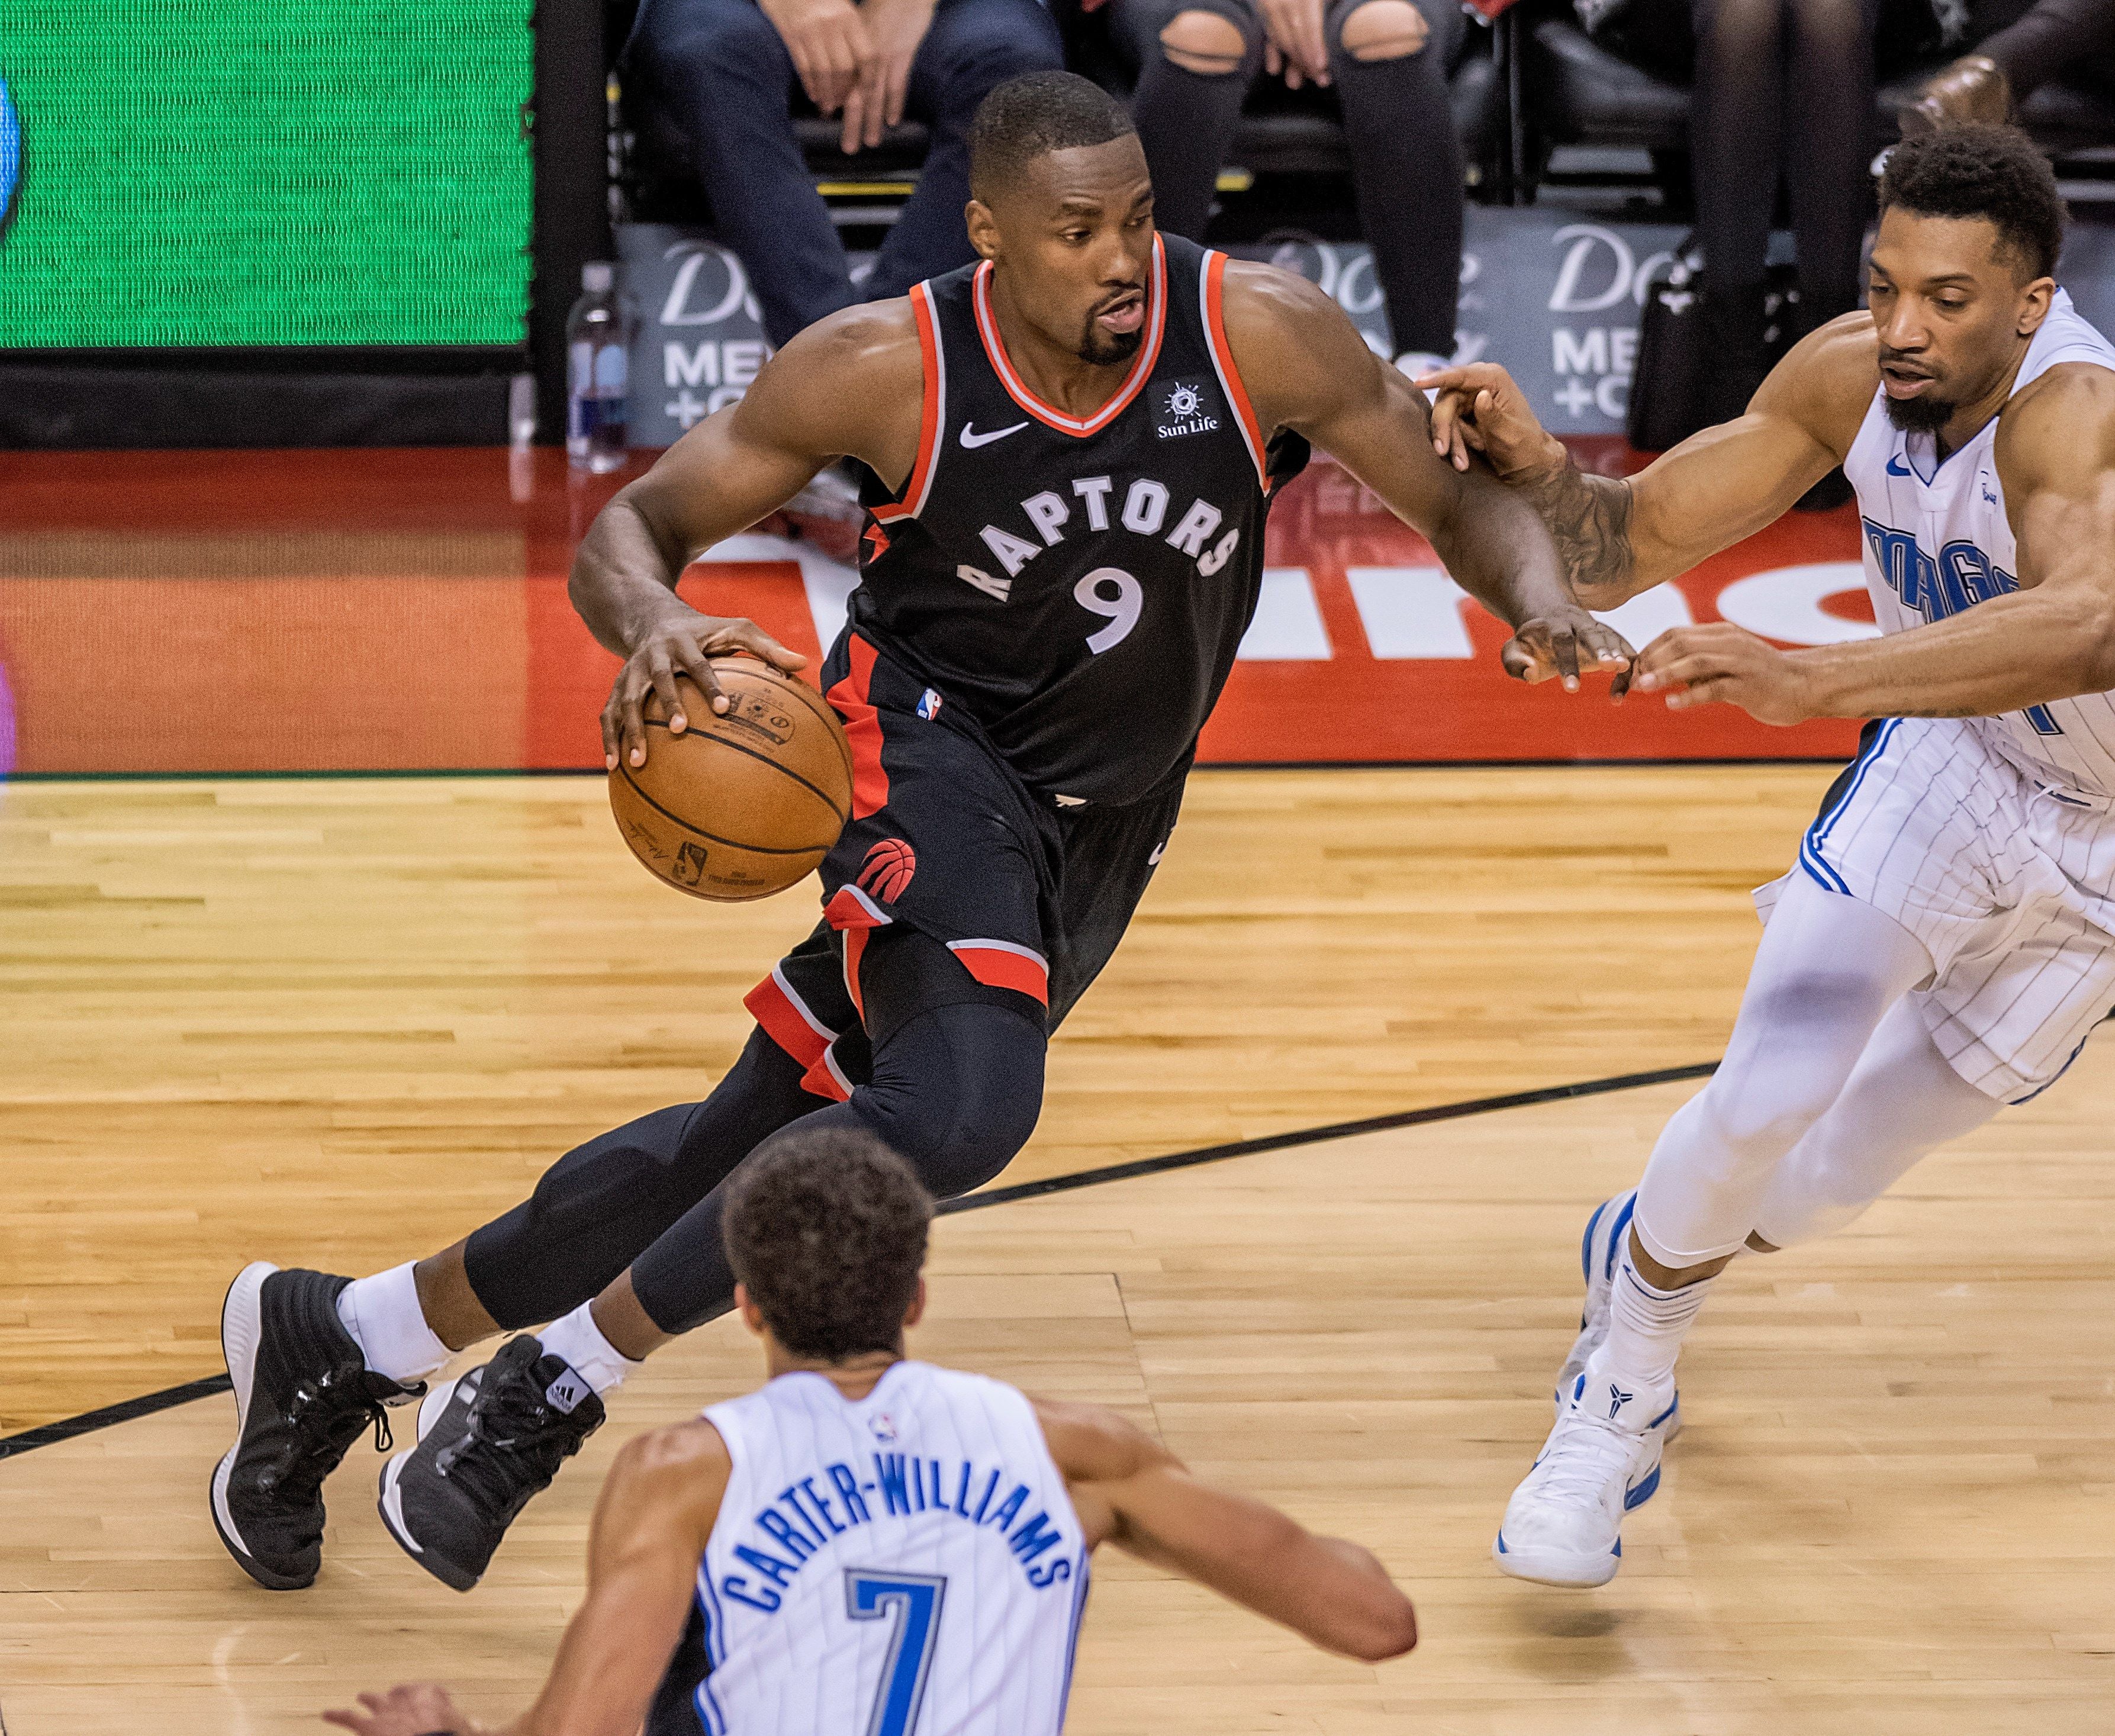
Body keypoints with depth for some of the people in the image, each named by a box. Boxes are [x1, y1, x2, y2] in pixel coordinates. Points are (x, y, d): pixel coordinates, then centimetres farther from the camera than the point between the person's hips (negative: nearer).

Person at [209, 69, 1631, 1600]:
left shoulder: (1261, 338, -15)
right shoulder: (888, 370, -18)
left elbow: (1468, 499, -6)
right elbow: (636, 524, -8)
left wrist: (1541, 601, -29)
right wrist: (652, 627, -32)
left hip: (1096, 833, 5)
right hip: (927, 757, -4)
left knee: (755, 1138, 9)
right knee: (962, 1105, -32)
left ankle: (346, 1337, 25)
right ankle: (554, 1391, -17)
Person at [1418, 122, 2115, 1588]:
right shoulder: (1851, 378, -18)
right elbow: (1623, 549, -8)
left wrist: (1817, 679, -69)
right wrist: (1533, 464, -30)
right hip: (1952, 764, 3)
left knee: (1835, 1178, 9)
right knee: (1768, 1096, -13)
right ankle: (1619, 1398, 13)